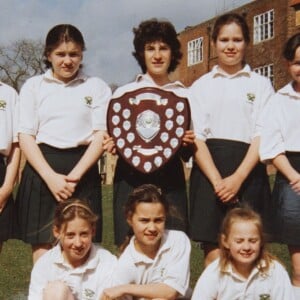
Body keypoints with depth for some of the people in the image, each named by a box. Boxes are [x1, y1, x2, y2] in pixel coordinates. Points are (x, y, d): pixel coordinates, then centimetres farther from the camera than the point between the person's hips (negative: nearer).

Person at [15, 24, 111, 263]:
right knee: (42, 250, -2)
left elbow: (101, 136, 1)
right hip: (41, 172, 1)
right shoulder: (33, 86, 11)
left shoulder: (97, 87, 10)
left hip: (82, 171, 0)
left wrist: (74, 176, -11)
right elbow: (26, 137, 3)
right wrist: (52, 177, -10)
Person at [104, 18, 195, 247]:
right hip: (131, 178, 0)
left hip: (170, 179, 1)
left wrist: (188, 144, -7)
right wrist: (111, 144, -9)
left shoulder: (185, 95, 11)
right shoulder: (123, 93, 9)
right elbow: (110, 139, 13)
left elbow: (187, 155, 15)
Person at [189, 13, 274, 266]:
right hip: (209, 169, 1)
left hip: (248, 171, 0)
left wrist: (238, 178, -13)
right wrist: (217, 180, -11)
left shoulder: (261, 85, 10)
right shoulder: (201, 86, 12)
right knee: (214, 253, -4)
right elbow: (196, 137, 3)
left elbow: (262, 136, 1)